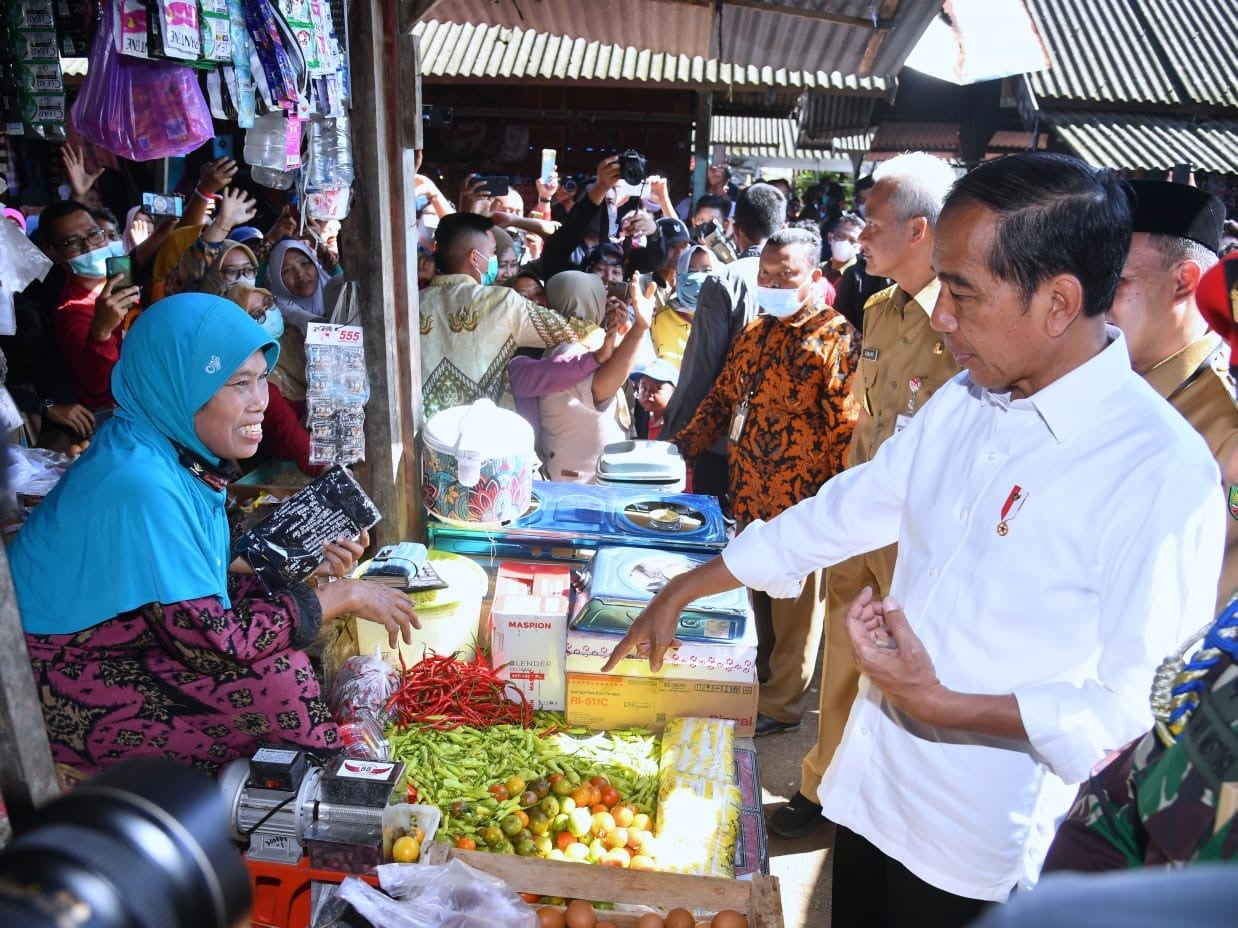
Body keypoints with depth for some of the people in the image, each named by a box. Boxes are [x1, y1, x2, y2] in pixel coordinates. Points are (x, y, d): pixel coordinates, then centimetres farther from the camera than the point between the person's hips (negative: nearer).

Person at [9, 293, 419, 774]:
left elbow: (205, 570, 5)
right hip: (62, 691, -8)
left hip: (118, 643, 8)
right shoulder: (141, 482, -30)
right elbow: (213, 644, -27)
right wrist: (343, 596, -20)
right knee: (275, 676, -18)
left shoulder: (172, 443, -5)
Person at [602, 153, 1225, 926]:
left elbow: (1133, 703, -19)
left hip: (975, 835, -5)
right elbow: (840, 513, 6)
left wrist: (940, 704, -27)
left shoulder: (1164, 473, -23)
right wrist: (679, 594, 8)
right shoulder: (963, 403, -2)